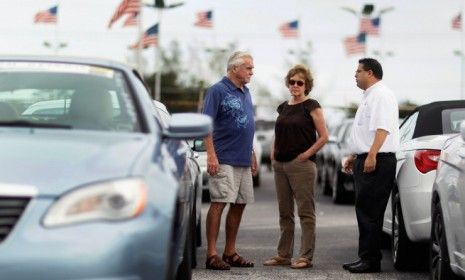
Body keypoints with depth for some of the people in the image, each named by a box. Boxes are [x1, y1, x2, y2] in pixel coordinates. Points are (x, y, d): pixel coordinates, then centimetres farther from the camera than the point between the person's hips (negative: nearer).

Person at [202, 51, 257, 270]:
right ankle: (212, 254, -9)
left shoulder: (245, 92, 16)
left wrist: (252, 155, 21)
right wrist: (211, 155, -20)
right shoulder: (218, 91, -8)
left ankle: (230, 252, 15)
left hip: (243, 160, 8)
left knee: (239, 205, 9)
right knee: (219, 203, -10)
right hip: (224, 160, -8)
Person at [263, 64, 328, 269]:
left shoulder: (311, 106, -4)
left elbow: (323, 136, -8)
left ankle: (306, 257, -3)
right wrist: (273, 154, 11)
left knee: (305, 212, -4)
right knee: (285, 212, 11)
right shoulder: (283, 107, 15)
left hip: (301, 165, -7)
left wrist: (306, 154, -11)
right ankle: (283, 255, 16)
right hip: (280, 165, 7)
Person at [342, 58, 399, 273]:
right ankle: (365, 258, 15)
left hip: (377, 161, -11)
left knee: (370, 212, -11)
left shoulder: (381, 95, -10)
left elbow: (382, 128, -22)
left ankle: (370, 260, -11)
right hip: (366, 160, 11)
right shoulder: (369, 97, 24)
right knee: (364, 211, 11)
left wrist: (371, 155, -29)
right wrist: (354, 156, 30)